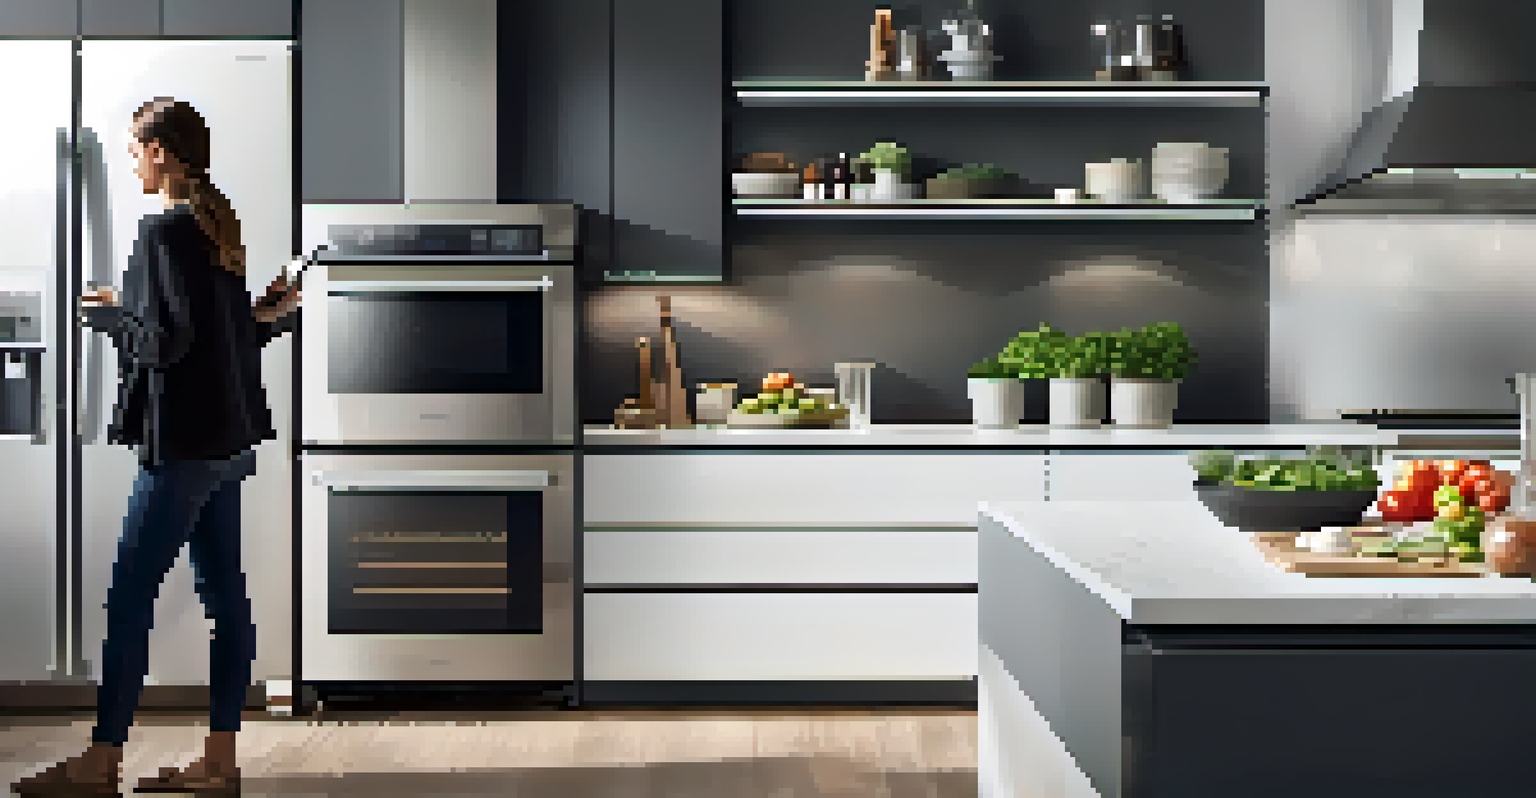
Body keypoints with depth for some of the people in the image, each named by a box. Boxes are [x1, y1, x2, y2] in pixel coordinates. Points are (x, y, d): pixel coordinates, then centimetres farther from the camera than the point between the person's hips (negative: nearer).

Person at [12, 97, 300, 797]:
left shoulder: (164, 231, -13)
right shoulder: (218, 225, 14)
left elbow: (166, 339, -19)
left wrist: (110, 312, -5)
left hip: (183, 444, -10)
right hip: (230, 437, 10)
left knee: (129, 598, -2)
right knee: (225, 595, 9)